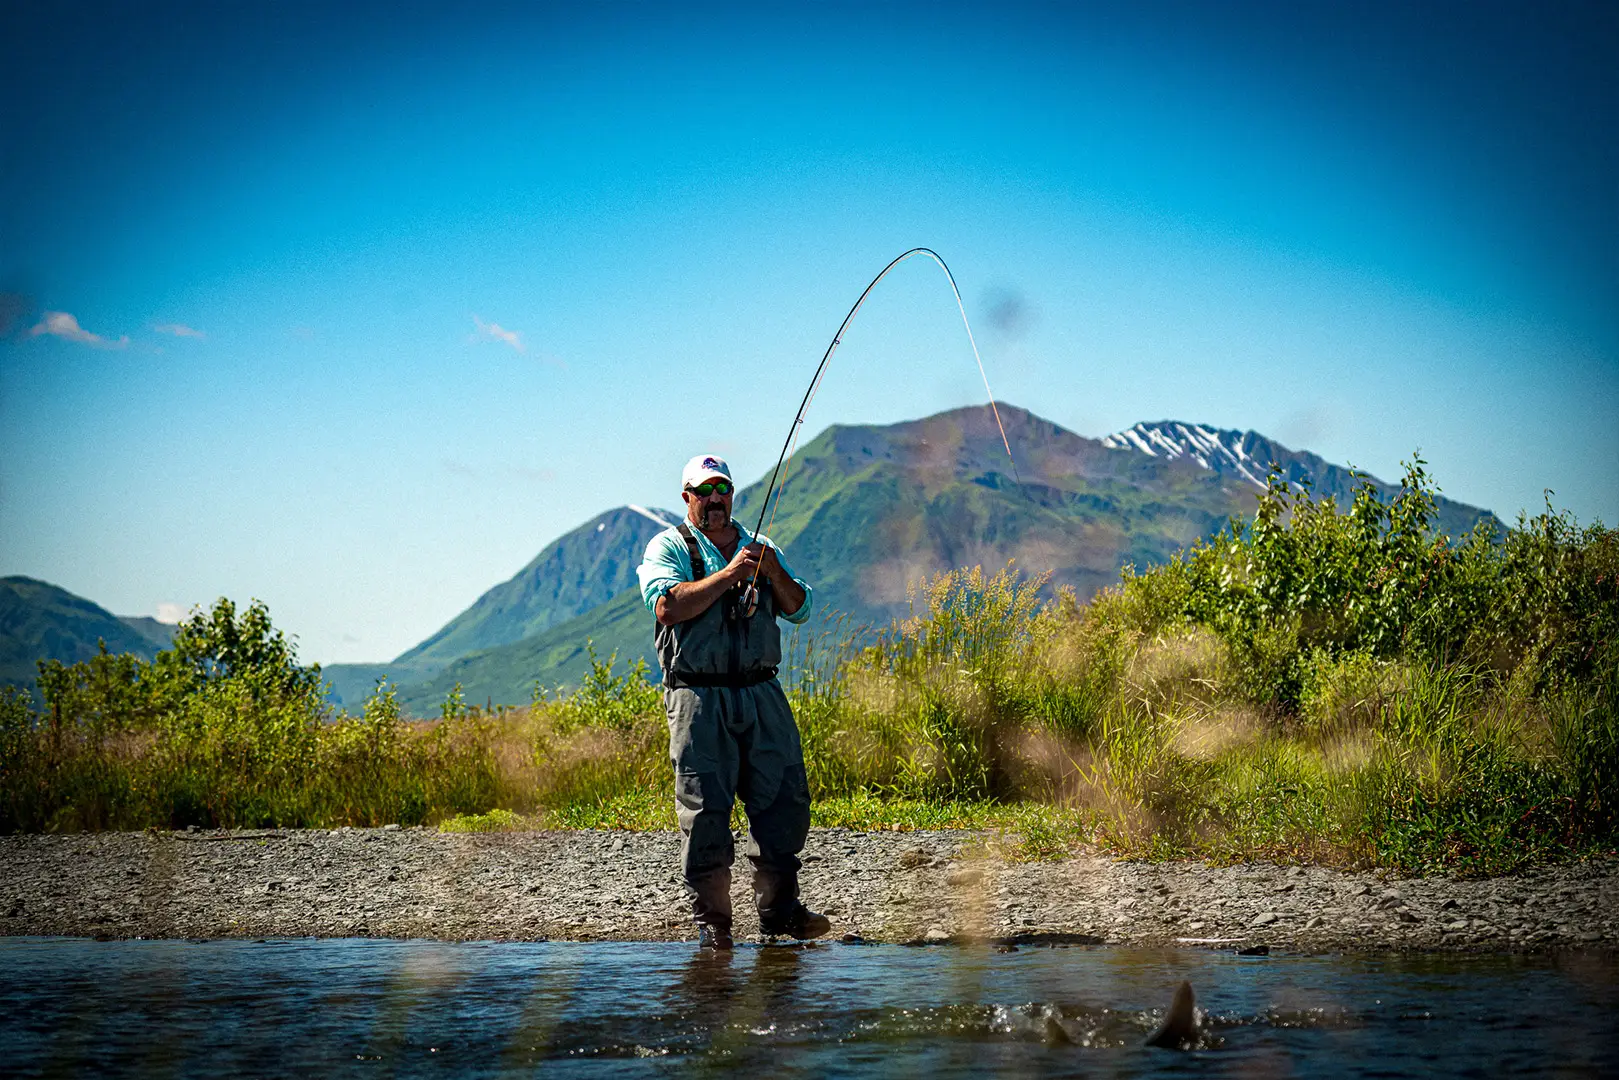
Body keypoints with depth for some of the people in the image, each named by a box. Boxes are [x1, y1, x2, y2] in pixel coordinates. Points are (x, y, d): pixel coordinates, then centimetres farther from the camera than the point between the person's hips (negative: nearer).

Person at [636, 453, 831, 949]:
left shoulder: (759, 548, 18)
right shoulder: (669, 547, 4)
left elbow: (799, 609, 12)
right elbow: (668, 607, -14)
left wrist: (773, 572, -6)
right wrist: (728, 575, -15)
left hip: (761, 694, 5)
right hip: (699, 698, -5)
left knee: (786, 797, 2)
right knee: (704, 807, -6)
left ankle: (779, 908, 11)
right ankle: (711, 919, 1)